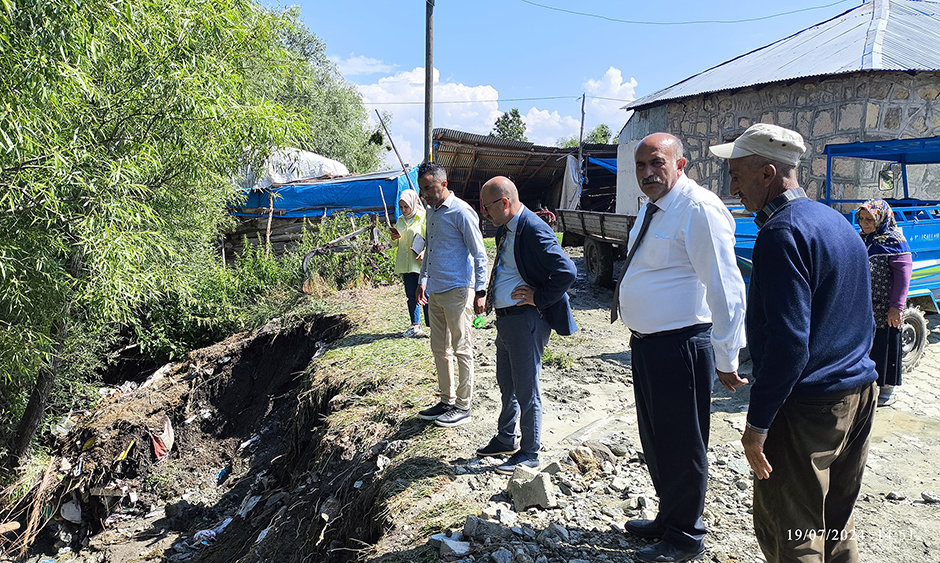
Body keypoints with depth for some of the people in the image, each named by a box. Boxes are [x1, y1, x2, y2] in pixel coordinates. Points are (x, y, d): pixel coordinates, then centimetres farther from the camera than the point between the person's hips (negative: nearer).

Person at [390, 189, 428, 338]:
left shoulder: (424, 217, -3)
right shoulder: (400, 220, 15)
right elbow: (397, 244, 24)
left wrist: (425, 252, -21)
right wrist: (394, 238, 2)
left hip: (421, 263, -6)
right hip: (405, 264, 6)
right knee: (411, 296, 8)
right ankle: (415, 326, 14)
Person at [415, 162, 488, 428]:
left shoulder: (461, 212, -13)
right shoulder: (431, 212, 13)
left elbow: (479, 255, -13)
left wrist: (480, 291, -16)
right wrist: (423, 281, 20)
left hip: (457, 291, -9)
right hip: (435, 292, 9)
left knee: (462, 350, 1)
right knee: (439, 349, 14)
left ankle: (463, 407, 11)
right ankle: (447, 400, 27)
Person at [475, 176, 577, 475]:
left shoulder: (534, 231, -21)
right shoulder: (504, 229, 9)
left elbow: (567, 272, -28)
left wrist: (538, 299, -19)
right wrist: (491, 296, 14)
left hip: (526, 320, -10)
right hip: (505, 317, 10)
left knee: (526, 390, 3)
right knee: (506, 384, 22)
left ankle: (529, 453, 19)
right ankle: (506, 439, 40)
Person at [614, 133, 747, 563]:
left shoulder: (699, 209, -17)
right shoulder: (653, 209, 13)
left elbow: (724, 287, -20)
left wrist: (726, 356, -19)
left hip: (680, 346, -10)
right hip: (647, 344, 10)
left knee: (681, 446, 6)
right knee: (654, 441, 22)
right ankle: (668, 519, 42)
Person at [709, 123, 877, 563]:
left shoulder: (782, 233, -19)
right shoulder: (838, 222, 12)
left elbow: (788, 341, -24)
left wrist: (758, 423, -19)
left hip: (807, 406, -9)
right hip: (858, 393, 10)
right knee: (834, 523, 20)